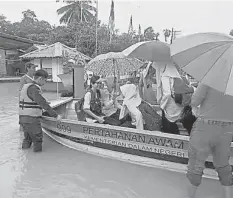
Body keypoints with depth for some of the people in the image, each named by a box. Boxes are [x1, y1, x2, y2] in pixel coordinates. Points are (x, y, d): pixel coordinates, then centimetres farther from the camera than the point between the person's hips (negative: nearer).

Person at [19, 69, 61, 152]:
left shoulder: (26, 86, 12)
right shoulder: (34, 88, -18)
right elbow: (43, 103, -23)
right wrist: (56, 115, -21)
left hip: (23, 118, 9)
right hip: (32, 120, -9)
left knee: (27, 139, 24)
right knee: (37, 140, 5)